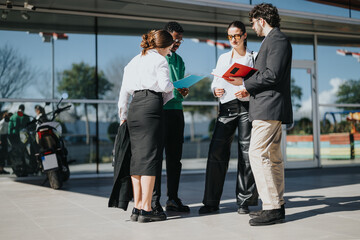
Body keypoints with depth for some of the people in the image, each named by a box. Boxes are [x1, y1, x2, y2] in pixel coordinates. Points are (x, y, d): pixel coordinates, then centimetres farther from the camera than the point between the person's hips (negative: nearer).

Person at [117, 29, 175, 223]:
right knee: (150, 156, -7)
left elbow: (124, 91, 20)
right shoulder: (159, 59, 5)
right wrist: (173, 86, 13)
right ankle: (146, 209, -9)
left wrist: (123, 117, 23)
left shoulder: (133, 61, 25)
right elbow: (165, 85, -9)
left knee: (137, 156, 6)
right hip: (151, 105, -7)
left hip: (134, 107, 7)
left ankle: (137, 208, 7)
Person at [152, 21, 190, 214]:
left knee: (175, 156, 8)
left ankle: (173, 198, 15)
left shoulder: (179, 60, 20)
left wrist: (183, 92, 1)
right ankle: (154, 199, 2)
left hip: (176, 109, 7)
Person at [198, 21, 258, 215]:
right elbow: (216, 81, 20)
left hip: (247, 106, -2)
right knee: (216, 152, -6)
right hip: (227, 107, 3)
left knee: (246, 153, -3)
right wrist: (216, 90, -3)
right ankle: (211, 201, -1)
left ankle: (244, 201, 5)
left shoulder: (254, 57, 11)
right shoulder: (223, 58, 21)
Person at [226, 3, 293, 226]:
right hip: (268, 108, 11)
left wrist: (244, 82, -10)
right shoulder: (273, 40, 24)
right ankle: (277, 205, 17)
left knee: (258, 153, -14)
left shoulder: (278, 39, -8)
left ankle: (272, 208, -13)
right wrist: (250, 90, 12)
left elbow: (272, 75, -19)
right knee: (273, 157, 11)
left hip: (269, 107, -11)